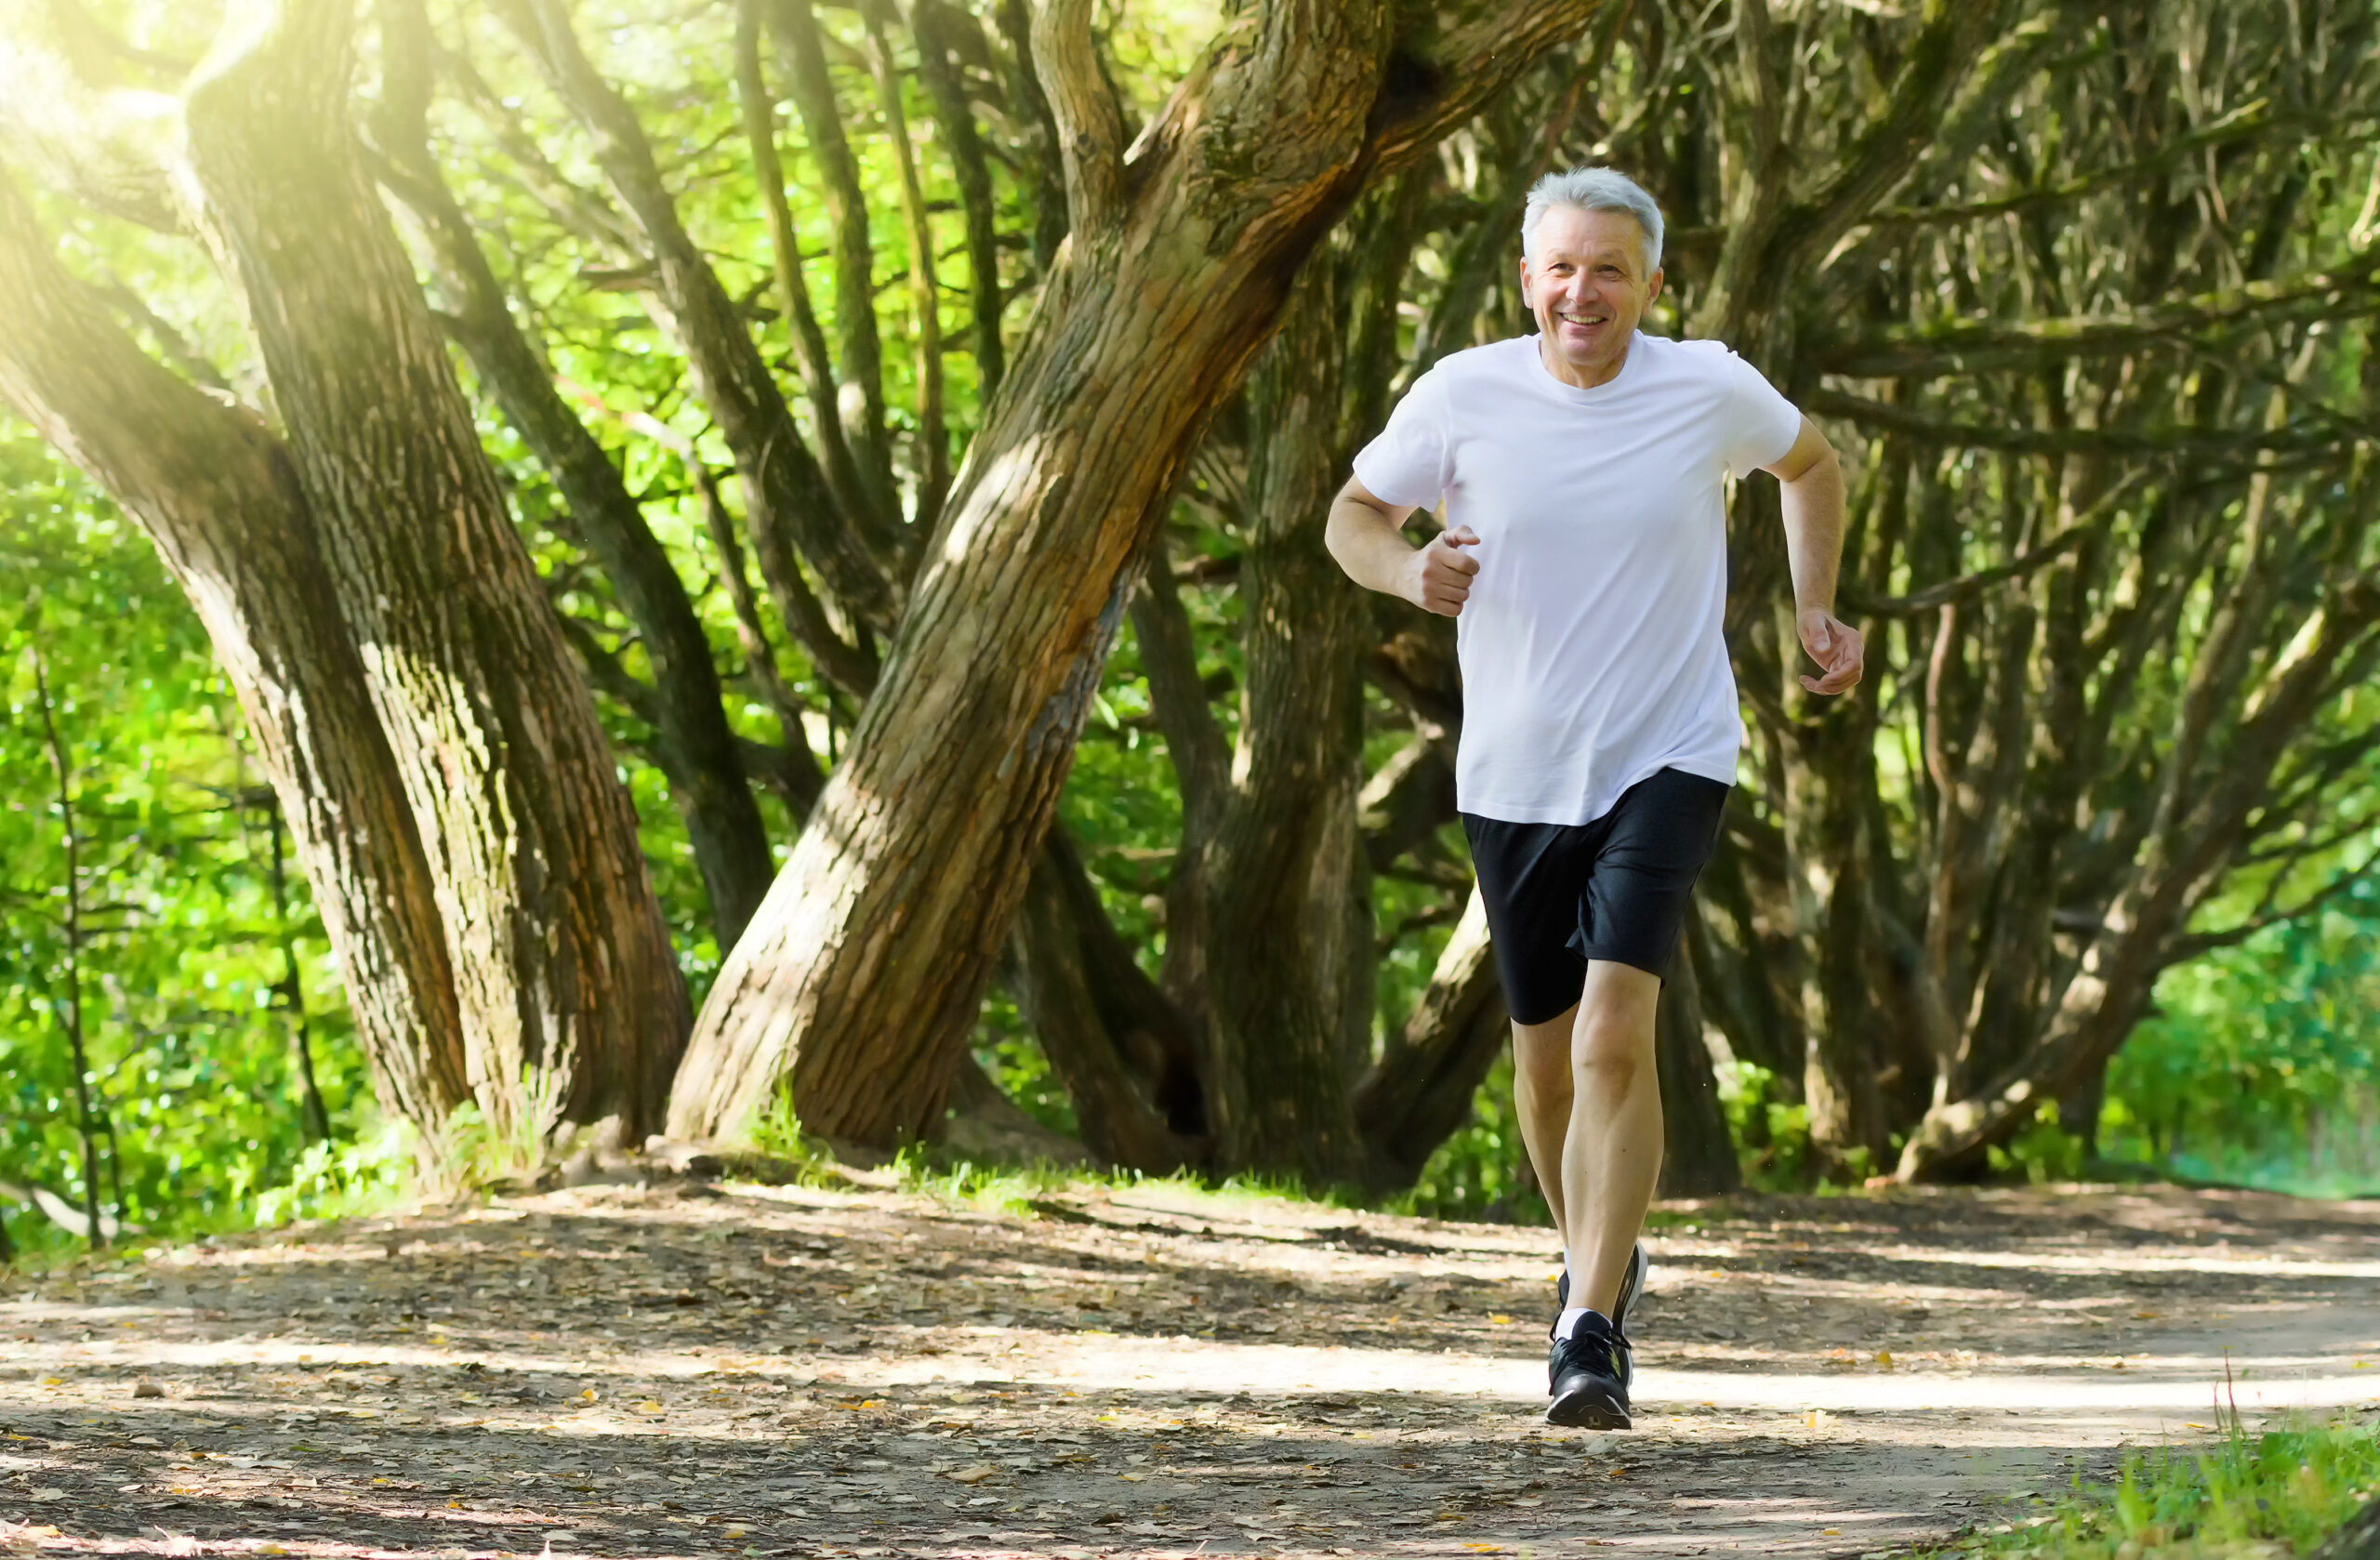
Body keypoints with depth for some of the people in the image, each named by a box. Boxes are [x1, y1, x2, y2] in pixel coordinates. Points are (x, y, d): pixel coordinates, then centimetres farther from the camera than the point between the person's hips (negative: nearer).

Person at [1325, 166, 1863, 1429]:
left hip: (1667, 758, -2)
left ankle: (1589, 1341, -19)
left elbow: (1809, 464, 17)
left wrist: (1817, 613, 10)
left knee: (1615, 1032, -19)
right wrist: (1407, 571, -17)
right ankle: (1599, 1262, 42)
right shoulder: (1464, 395, -6)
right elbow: (1351, 515, 4)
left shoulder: (1710, 391, -5)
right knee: (1545, 1051, 13)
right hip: (1513, 773, 2)